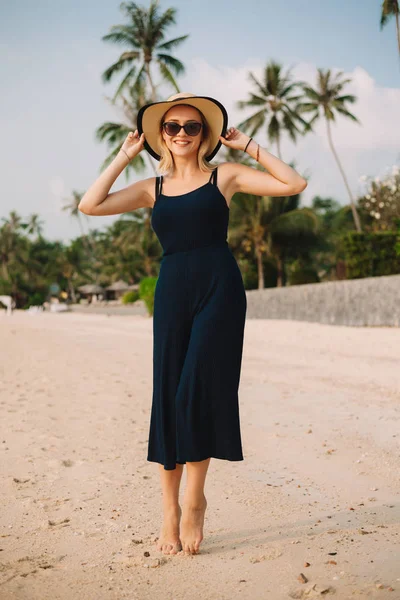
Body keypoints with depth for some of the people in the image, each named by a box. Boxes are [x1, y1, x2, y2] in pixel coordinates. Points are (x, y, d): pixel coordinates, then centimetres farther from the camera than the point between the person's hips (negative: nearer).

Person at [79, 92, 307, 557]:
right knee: (168, 398, 1)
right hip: (172, 292, 3)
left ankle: (195, 499, 8)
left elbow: (294, 184, 2)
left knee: (198, 392, -11)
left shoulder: (225, 176, 9)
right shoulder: (152, 188, 15)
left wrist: (250, 147, 6)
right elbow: (90, 205, 3)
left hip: (219, 289, -3)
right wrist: (124, 156, 9)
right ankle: (170, 511, 12)